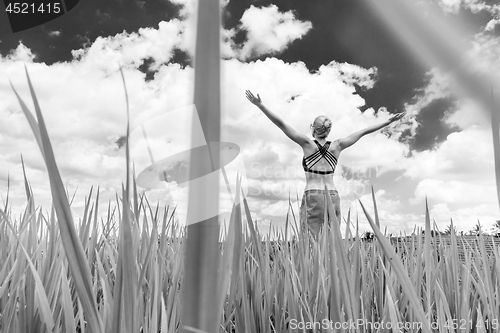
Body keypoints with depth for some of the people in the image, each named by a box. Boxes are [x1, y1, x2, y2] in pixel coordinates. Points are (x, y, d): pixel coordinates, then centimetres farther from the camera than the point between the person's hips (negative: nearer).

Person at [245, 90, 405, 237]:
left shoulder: (308, 143, -2)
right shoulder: (337, 146, 7)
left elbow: (281, 124, -4)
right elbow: (364, 131, 15)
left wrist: (260, 105, -2)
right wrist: (389, 121, 23)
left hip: (312, 195, -4)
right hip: (333, 196, 4)